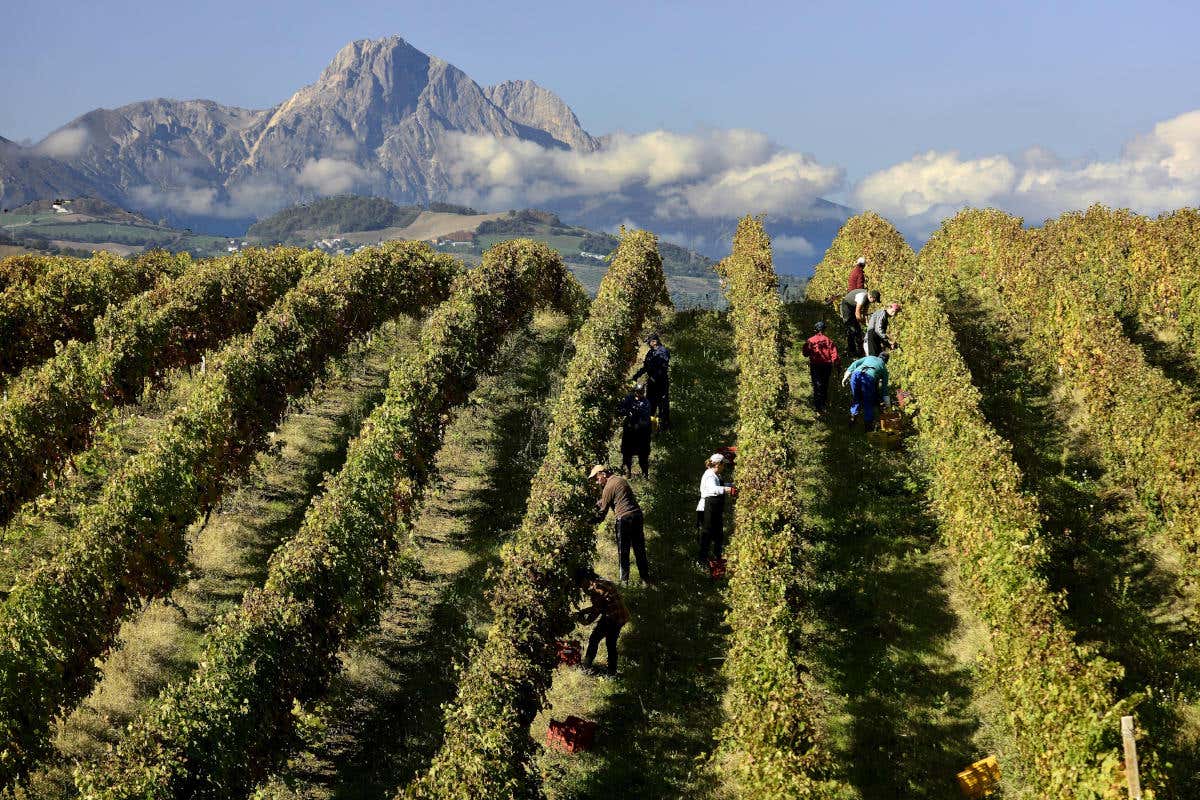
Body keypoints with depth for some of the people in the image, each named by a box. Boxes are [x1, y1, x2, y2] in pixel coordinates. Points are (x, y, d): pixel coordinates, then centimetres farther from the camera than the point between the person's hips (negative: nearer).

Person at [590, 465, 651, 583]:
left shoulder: (609, 487, -6)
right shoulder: (621, 480, 19)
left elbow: (603, 511, -4)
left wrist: (590, 521, 3)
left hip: (624, 518, -8)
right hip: (637, 515, 8)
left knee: (623, 551, 3)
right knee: (640, 549, 12)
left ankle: (624, 580, 6)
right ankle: (645, 578, 14)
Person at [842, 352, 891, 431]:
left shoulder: (869, 357, 36)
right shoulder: (884, 368, 32)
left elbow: (854, 364, 19)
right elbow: (884, 388, 33)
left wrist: (846, 377, 12)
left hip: (856, 373, 2)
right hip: (869, 377, -2)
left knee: (856, 399, 25)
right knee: (868, 403, 15)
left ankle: (853, 416, 14)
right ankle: (869, 424, 17)